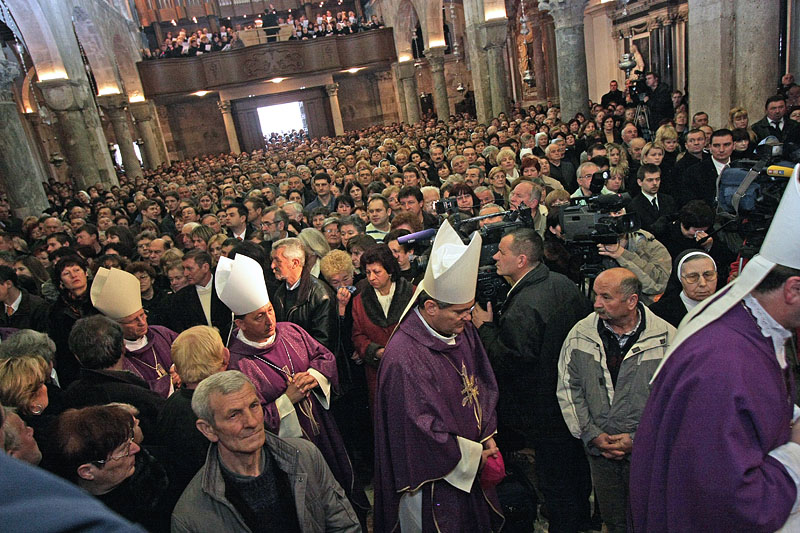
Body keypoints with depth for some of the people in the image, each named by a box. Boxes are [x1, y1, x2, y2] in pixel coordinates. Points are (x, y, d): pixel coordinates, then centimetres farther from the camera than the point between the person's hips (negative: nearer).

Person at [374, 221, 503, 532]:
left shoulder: (462, 331, -5)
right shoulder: (404, 358, -30)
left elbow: (482, 384, 6)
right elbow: (421, 430, -25)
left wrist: (488, 437, -3)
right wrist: (473, 455, -15)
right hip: (435, 479, -7)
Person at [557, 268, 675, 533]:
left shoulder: (667, 337, -11)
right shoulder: (580, 334, -4)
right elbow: (568, 388, 1)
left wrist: (639, 438, -12)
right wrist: (592, 434, -5)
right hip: (599, 450, 2)